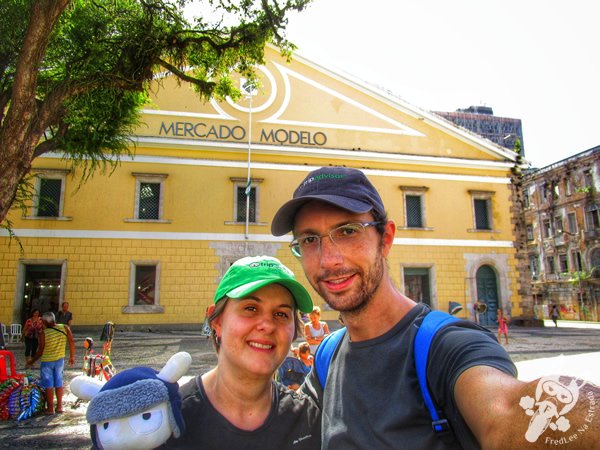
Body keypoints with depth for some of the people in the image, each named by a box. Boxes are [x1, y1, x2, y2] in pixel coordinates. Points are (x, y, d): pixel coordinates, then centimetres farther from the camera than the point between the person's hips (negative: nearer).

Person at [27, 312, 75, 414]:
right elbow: (72, 343, -5)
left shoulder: (43, 334, -17)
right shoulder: (65, 328, -9)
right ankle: (59, 406, 19)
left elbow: (40, 351, -11)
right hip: (60, 360, 3)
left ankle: (50, 408, 14)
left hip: (47, 361, -3)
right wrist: (72, 357, 8)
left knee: (49, 385, 7)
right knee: (58, 383, 14)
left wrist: (32, 362, 5)